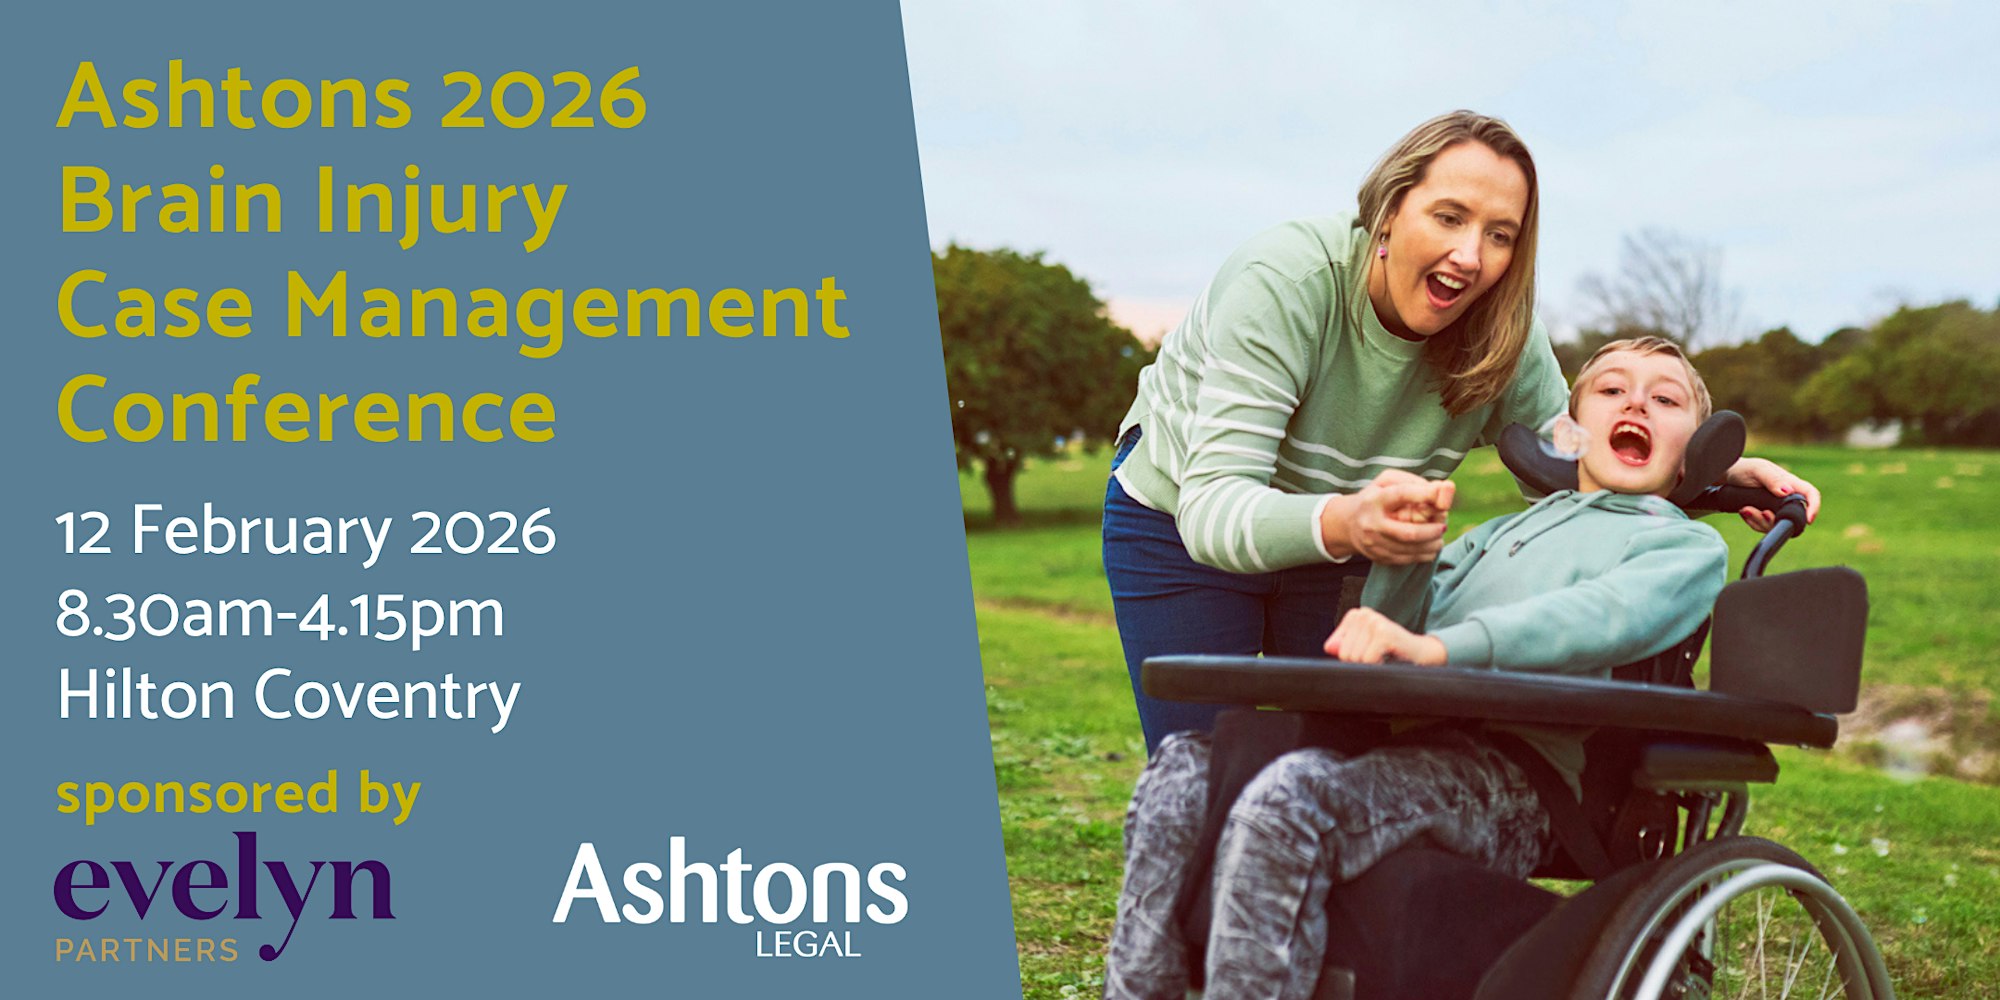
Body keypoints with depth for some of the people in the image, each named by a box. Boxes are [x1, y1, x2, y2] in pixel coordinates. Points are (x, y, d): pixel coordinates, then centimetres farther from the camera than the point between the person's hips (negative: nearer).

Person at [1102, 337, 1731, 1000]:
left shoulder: (1689, 545, 14)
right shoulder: (1500, 533, 34)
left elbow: (1603, 618, -9)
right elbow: (1396, 622, 21)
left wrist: (1434, 646, -23)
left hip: (1506, 777, -7)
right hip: (1414, 740, 7)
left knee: (1285, 799, -33)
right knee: (1183, 766, -12)